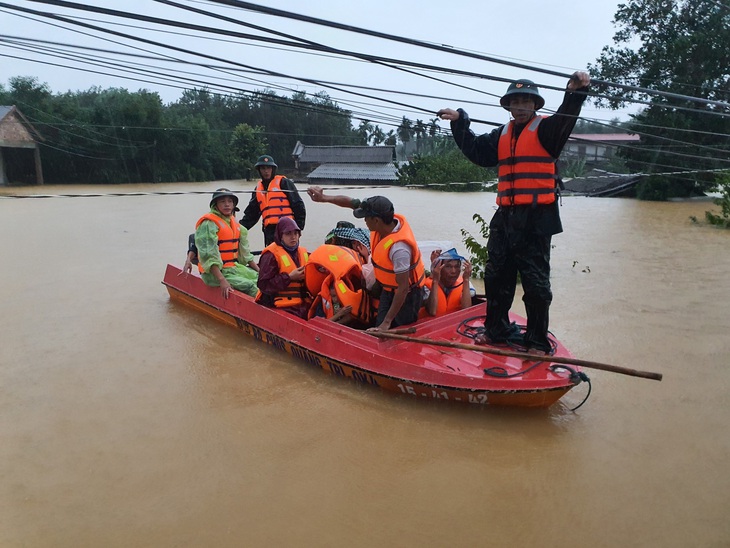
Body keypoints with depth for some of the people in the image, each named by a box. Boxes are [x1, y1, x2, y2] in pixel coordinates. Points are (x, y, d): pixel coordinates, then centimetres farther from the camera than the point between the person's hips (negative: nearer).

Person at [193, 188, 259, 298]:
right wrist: (222, 280, -28)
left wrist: (259, 270, 10)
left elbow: (244, 252, 17)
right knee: (249, 285, -23)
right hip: (215, 272, -8)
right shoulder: (208, 224, -12)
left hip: (234, 267, 9)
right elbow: (209, 256, -20)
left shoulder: (233, 222, 15)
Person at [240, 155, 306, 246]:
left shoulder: (284, 182, 1)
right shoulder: (258, 188, 20)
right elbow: (252, 212, 22)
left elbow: (298, 204, -3)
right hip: (269, 230, 6)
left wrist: (299, 227, -10)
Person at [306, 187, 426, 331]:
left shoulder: (398, 248, -37)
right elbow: (354, 203, -4)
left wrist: (387, 322, -29)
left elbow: (403, 288, -33)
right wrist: (323, 198, -7)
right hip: (388, 289, 8)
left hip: (407, 294, -8)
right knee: (380, 326, 10)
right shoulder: (390, 218, -15)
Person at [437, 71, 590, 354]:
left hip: (536, 219, -6)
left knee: (536, 282, -1)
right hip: (505, 217, 6)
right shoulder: (502, 135, 18)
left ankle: (538, 342, 12)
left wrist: (575, 92, -37)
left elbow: (566, 118, -19)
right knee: (496, 276, 13)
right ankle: (496, 330, 29)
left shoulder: (546, 129, 0)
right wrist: (459, 122, 17)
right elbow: (476, 150, 23)